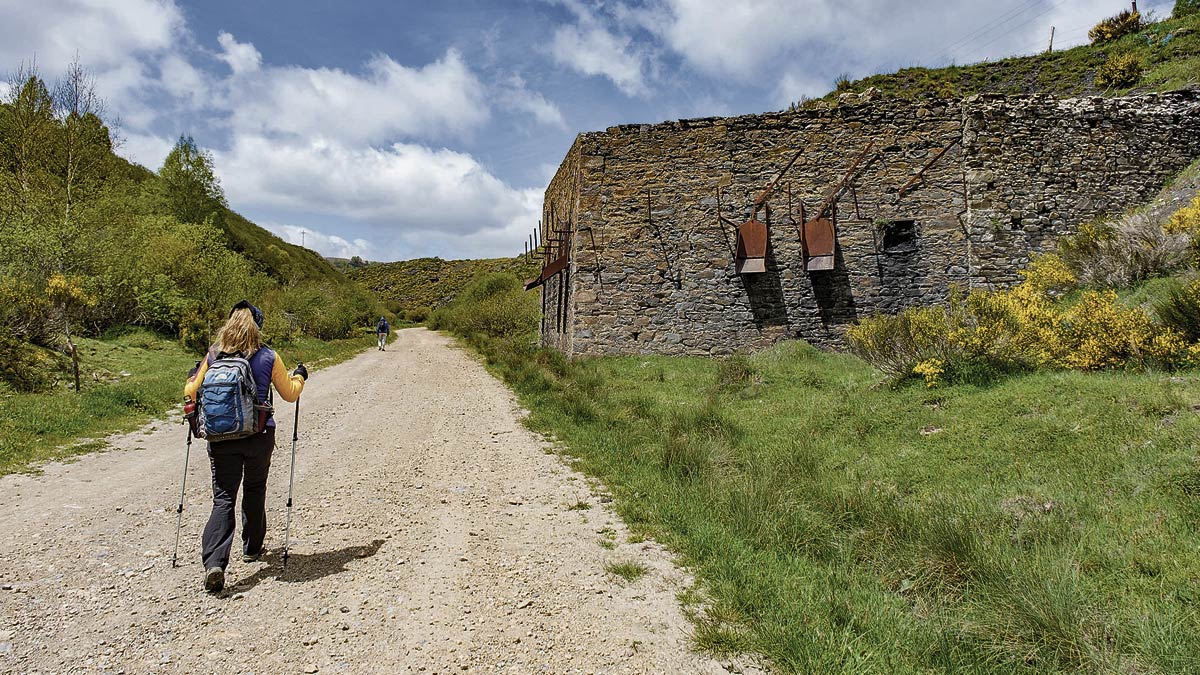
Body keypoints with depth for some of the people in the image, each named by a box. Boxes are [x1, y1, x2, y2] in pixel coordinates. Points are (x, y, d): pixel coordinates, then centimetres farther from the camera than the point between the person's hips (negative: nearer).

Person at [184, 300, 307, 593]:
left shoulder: (213, 356, 0)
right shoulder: (268, 357, -4)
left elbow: (192, 392, 6)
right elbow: (290, 394, 4)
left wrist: (192, 379, 28)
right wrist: (300, 376, 24)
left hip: (220, 437, 1)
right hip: (259, 436, 0)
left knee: (223, 498, 0)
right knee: (255, 490, 20)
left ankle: (214, 563, -15)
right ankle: (251, 549, 32)